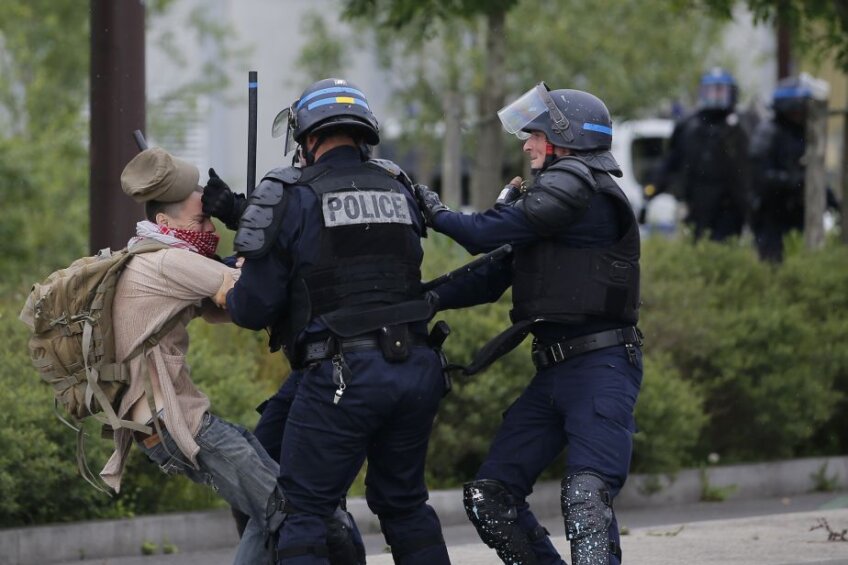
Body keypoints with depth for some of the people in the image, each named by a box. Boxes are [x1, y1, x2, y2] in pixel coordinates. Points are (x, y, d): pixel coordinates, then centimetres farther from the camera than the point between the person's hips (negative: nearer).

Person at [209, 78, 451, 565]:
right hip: (416, 367, 5)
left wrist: (233, 294, 19)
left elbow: (253, 308, -7)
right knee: (405, 505, 20)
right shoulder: (400, 191, 13)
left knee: (306, 513, 1)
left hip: (341, 376, -5)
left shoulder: (292, 197, -3)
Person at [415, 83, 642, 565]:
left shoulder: (577, 185, -10)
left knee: (586, 496, -25)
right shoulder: (555, 191, 21)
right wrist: (430, 298, 3)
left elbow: (491, 235, -16)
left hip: (600, 366, -10)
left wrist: (435, 213, 2)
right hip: (554, 371, 10)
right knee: (490, 497, 6)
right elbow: (494, 277, 17)